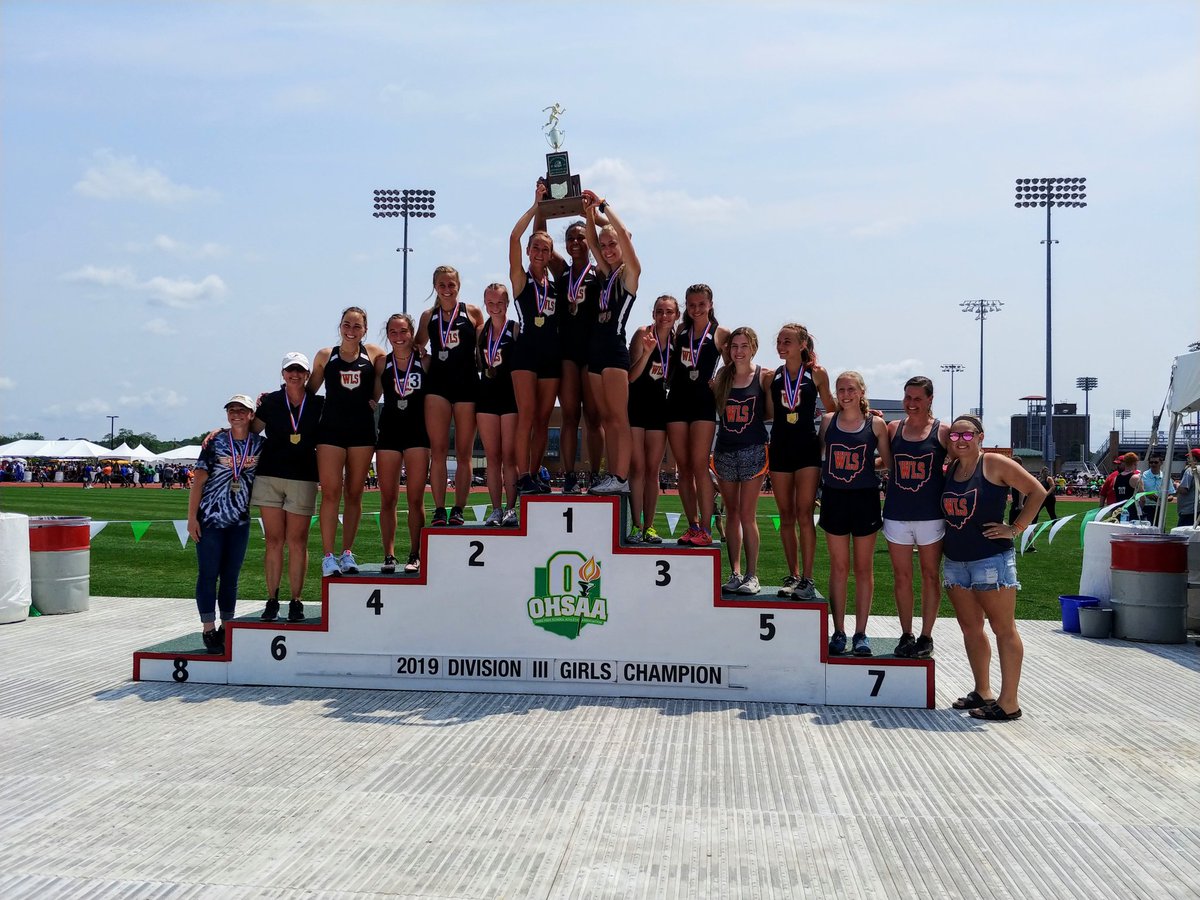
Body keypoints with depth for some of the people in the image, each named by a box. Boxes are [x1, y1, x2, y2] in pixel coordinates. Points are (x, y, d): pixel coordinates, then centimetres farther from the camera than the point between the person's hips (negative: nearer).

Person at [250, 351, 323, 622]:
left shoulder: (319, 405, 4)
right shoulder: (270, 401, 5)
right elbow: (250, 430, 12)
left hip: (303, 478, -1)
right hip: (269, 476, 1)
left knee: (297, 542, 0)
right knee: (274, 540, 2)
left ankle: (296, 601, 7)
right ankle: (272, 600, 9)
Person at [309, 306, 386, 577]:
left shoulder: (374, 354, 4)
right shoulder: (325, 356, 7)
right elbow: (310, 390, 14)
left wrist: (375, 397, 1)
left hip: (362, 430, 1)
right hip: (331, 429, -1)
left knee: (354, 494, 7)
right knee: (331, 493, -7)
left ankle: (347, 553, 15)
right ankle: (328, 556, -5)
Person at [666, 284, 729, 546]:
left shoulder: (721, 334, 2)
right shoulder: (681, 331, 13)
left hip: (704, 402, -4)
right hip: (677, 400, 4)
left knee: (699, 466, -9)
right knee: (683, 467, 5)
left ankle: (705, 529, -6)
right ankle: (692, 526, 12)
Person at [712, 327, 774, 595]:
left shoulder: (764, 376, -2)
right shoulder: (722, 377, 8)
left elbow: (771, 413, -1)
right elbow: (717, 410, 9)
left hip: (753, 450, -4)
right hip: (724, 450, 4)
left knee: (747, 515, -5)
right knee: (732, 514, 8)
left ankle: (752, 575, 3)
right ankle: (735, 573, 14)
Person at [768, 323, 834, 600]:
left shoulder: (816, 373, 0)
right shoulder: (772, 376, 7)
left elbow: (831, 408, 10)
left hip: (807, 447, -3)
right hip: (780, 448, 3)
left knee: (804, 514, -8)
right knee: (786, 515, 7)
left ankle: (806, 579, -5)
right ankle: (793, 576, 16)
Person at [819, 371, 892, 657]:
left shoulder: (876, 424, -1)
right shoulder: (828, 420, 3)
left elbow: (889, 463, 4)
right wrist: (818, 485, -1)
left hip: (865, 499, -1)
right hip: (834, 498, 1)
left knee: (864, 568, 6)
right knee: (839, 567, 7)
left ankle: (860, 633, 15)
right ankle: (838, 632, 14)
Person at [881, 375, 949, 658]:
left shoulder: (942, 431, 0)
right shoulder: (893, 429, 7)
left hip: (931, 515, -2)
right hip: (896, 514, 2)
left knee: (930, 576, 6)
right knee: (901, 577, 7)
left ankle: (926, 637, 16)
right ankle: (906, 636, 19)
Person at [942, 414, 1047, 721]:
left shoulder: (995, 464, -7)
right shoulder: (949, 469, 11)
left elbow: (1037, 491, -8)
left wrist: (1016, 528, -11)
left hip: (992, 558, -7)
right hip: (955, 560, 7)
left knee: (1003, 629, -3)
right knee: (970, 629, 13)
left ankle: (1009, 702, -1)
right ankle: (982, 692, 24)